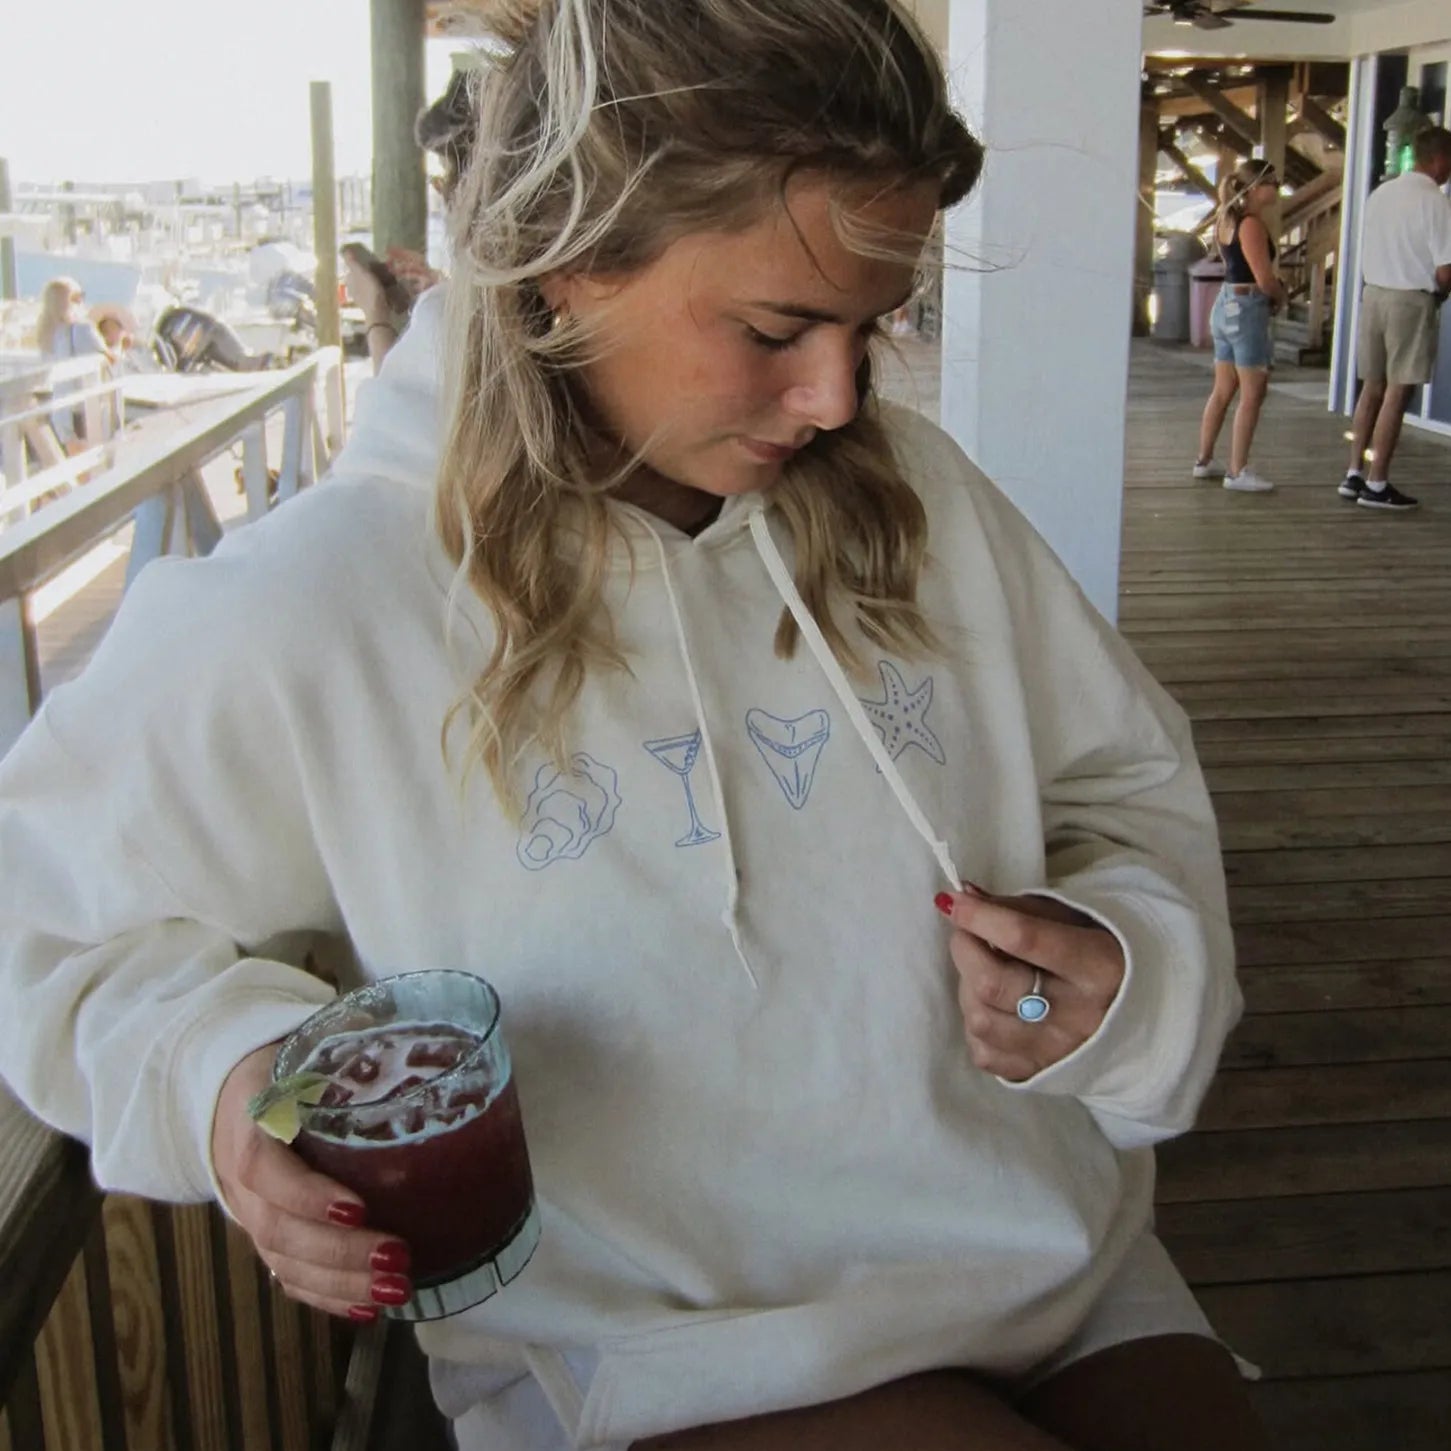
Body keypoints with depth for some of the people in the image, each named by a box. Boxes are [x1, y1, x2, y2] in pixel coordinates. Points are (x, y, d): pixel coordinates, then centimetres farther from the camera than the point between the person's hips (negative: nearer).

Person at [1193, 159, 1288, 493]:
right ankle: (1237, 472, -3)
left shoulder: (1227, 220, 12)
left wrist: (1273, 291, 9)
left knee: (1223, 390, 16)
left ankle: (1204, 461, 22)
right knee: (1252, 394, -4)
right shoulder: (1252, 225, -16)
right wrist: (1282, 296, 0)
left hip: (1225, 303, 9)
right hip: (1247, 309, -9)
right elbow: (1264, 279, -20)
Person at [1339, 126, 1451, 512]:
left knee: (1373, 387, 15)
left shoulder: (1380, 194, 7)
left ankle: (1354, 474, 18)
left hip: (1373, 294, 7)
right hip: (1413, 301, -7)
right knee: (1398, 393, 0)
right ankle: (1376, 485, 4)